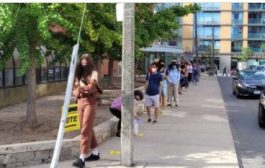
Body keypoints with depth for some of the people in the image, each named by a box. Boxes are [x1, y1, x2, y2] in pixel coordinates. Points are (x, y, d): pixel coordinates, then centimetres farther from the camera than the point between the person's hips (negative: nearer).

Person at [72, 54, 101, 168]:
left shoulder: (93, 73, -3)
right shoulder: (79, 74, 15)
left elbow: (92, 86, -17)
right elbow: (75, 88, 15)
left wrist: (81, 86, -2)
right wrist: (77, 92, -6)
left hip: (90, 101, -7)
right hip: (80, 101, 7)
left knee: (86, 129, -9)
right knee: (86, 128, 13)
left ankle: (82, 158, -10)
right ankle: (95, 153, 26)